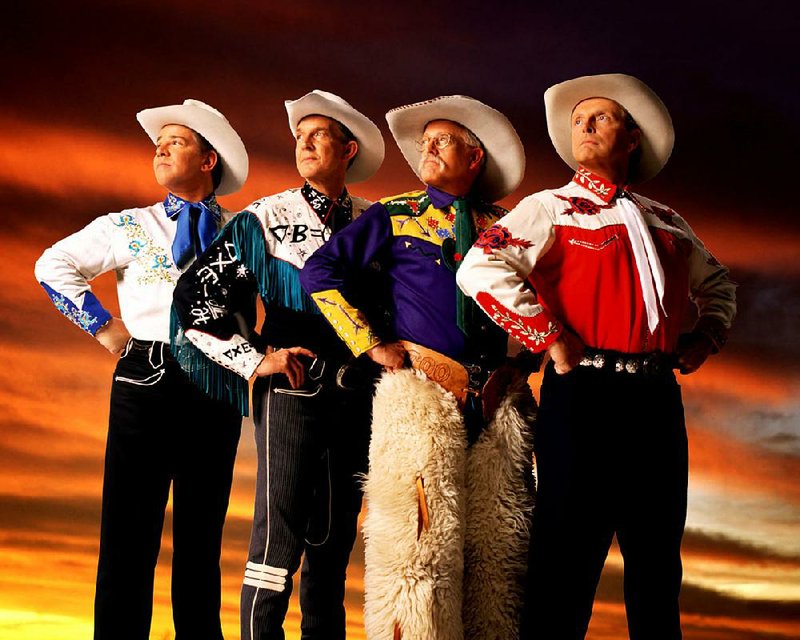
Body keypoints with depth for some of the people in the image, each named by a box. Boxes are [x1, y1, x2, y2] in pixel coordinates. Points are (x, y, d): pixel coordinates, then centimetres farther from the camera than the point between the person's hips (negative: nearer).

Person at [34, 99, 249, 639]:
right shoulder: (129, 227, 9)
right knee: (130, 535, -2)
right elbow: (53, 266, 8)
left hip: (219, 389, 1)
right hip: (146, 380, -1)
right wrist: (104, 327, 1)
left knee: (202, 535, 10)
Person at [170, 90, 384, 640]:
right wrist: (254, 360, -8)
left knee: (336, 537, 11)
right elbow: (194, 298, -2)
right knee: (279, 538, -7)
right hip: (293, 389, -4)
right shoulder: (266, 218, 1)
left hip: (357, 396, 4)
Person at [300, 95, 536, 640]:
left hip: (500, 403, 3)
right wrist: (371, 344, -4)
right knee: (422, 548, -6)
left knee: (497, 549, 4)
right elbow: (320, 272, 0)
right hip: (420, 396, -3)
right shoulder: (394, 215, 9)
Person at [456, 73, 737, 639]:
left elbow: (718, 284, 34)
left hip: (659, 401, 6)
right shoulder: (552, 208, 2)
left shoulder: (666, 222, 18)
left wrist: (708, 336, 15)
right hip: (586, 396, -5)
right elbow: (480, 270, -14)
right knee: (567, 570, -2)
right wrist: (553, 340, -16)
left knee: (657, 567, 13)